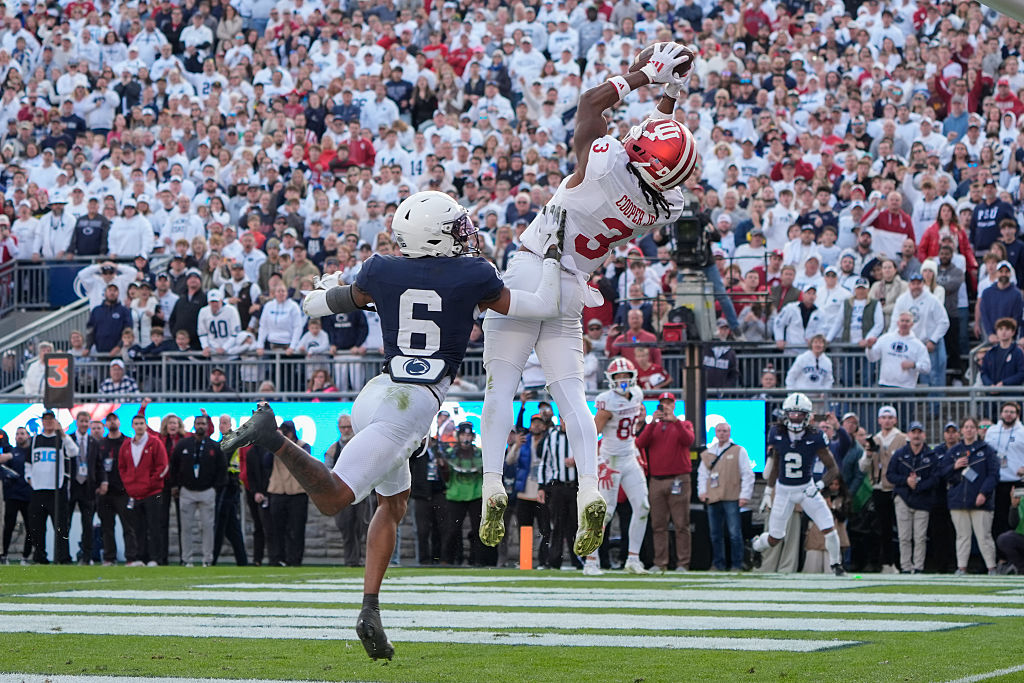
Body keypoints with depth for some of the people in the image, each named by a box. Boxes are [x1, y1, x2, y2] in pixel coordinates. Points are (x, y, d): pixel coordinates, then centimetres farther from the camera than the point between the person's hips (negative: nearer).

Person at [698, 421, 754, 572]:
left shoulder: (739, 451, 5)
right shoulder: (708, 453, 17)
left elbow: (747, 474, 1)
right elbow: (702, 474, 23)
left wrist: (745, 495, -6)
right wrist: (702, 491, 8)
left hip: (732, 499, -4)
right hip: (713, 498, 4)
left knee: (734, 533, -7)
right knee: (715, 534, 7)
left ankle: (737, 565, -2)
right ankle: (718, 564, 14)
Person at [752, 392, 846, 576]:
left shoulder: (814, 438, -17)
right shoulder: (777, 434, -10)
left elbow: (833, 468, -12)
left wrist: (819, 485, -28)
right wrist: (768, 491, 10)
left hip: (806, 488, -1)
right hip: (783, 490, 1)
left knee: (829, 529, -12)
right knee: (774, 539, 7)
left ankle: (836, 565, 11)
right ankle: (755, 547, 41)